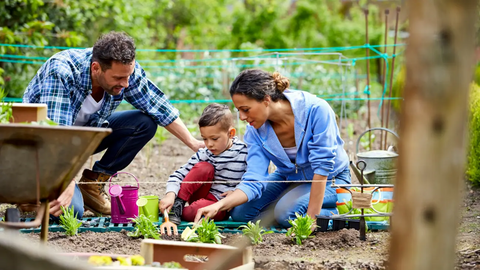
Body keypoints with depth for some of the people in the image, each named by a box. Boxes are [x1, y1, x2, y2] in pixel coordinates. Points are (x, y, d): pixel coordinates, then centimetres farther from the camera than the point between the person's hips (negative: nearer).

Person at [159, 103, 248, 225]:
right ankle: (177, 204, -17)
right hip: (201, 196, 3)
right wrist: (170, 195, -26)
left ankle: (178, 213, -6)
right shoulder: (204, 154, -4)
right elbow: (179, 174, -8)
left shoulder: (244, 153, -9)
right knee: (204, 167, -24)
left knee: (199, 208, -37)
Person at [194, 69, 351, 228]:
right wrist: (219, 205, -37)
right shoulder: (255, 129, -16)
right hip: (289, 178, 6)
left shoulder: (316, 109, -31)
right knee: (240, 212, -10)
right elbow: (253, 181, -20)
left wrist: (312, 217, -30)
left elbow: (322, 167, -29)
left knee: (286, 212, -30)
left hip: (330, 179, -6)